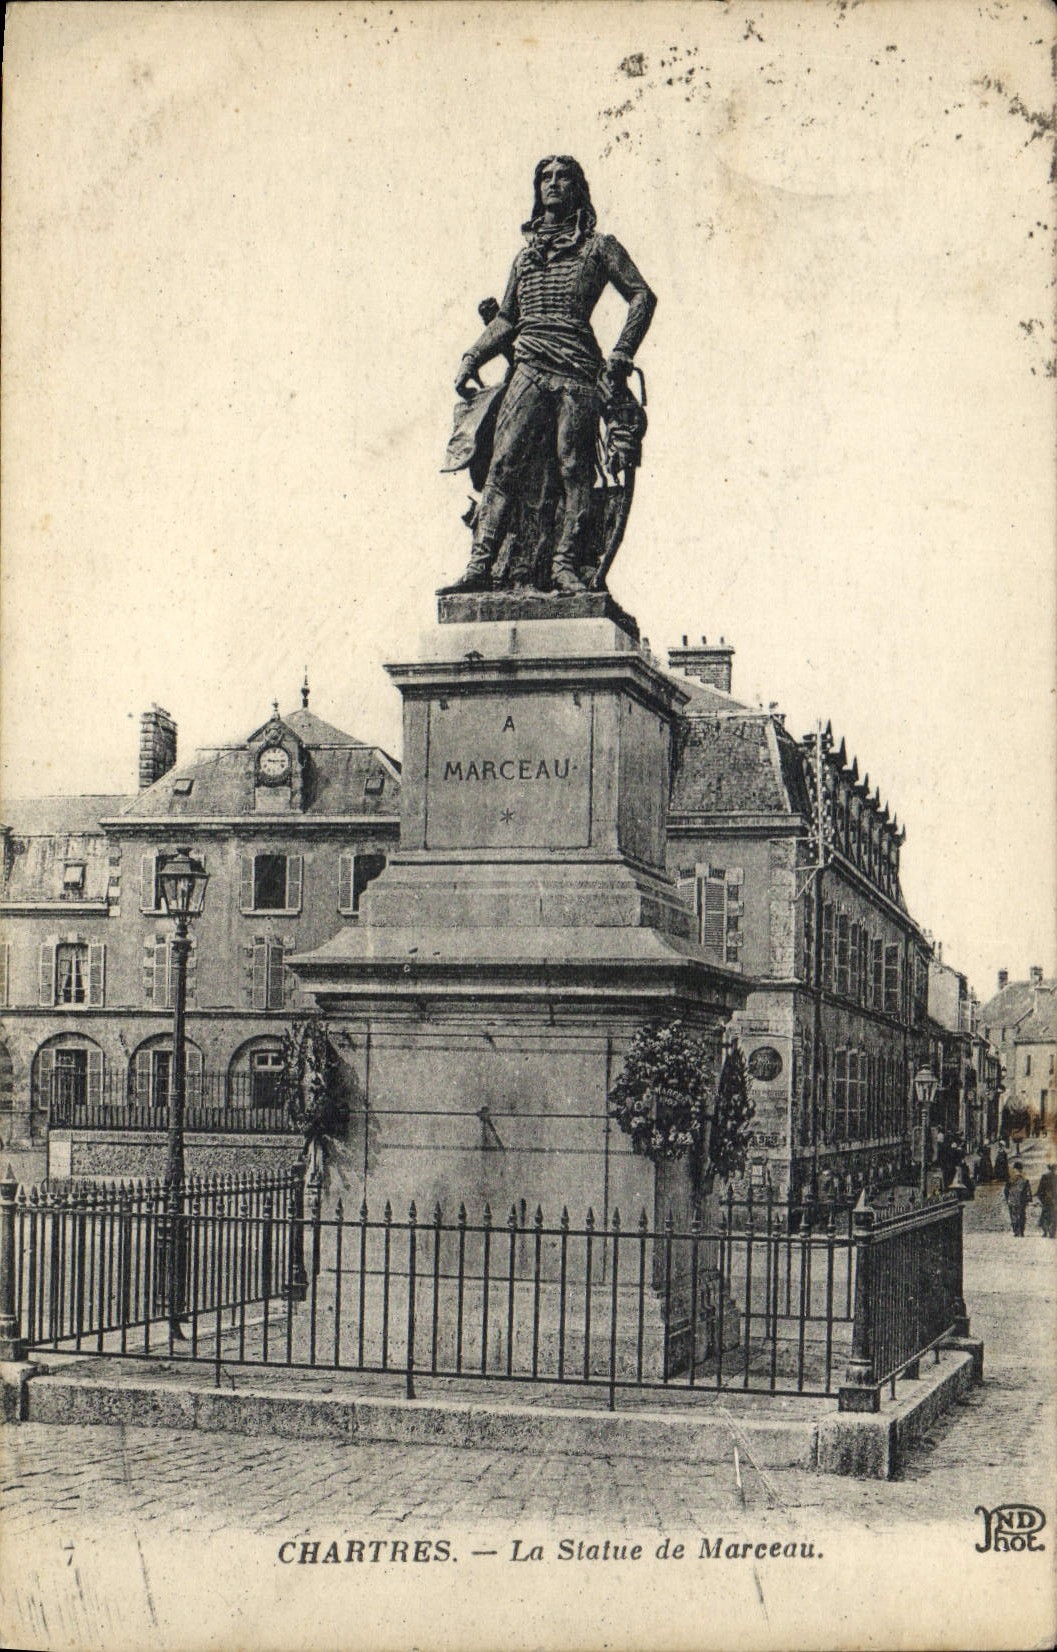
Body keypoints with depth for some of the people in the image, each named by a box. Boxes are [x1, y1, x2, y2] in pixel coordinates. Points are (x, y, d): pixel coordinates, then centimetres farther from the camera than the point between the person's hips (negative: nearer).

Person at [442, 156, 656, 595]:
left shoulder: (598, 247, 12)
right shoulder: (526, 254, 25)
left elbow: (642, 297, 5)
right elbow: (507, 319, 28)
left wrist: (619, 360, -5)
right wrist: (472, 357, 12)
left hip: (578, 374, -3)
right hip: (530, 371, 3)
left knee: (574, 471, -7)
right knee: (503, 465, -9)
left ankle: (565, 564, -5)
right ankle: (479, 566, -14)